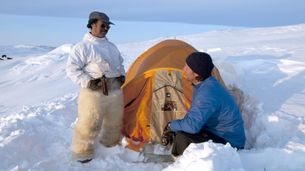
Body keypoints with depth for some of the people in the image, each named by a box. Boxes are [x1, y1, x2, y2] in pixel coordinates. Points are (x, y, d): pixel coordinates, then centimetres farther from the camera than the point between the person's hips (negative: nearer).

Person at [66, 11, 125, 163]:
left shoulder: (112, 46, 13)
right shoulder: (82, 47, -10)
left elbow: (120, 64, 26)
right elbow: (72, 69, -13)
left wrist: (122, 76, 9)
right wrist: (87, 82, -21)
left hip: (115, 90, 7)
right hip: (94, 91, -7)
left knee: (114, 122, 18)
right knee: (89, 124, -3)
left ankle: (111, 146, 40)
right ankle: (83, 152, 17)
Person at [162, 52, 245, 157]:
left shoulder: (207, 93, -29)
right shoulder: (204, 85, 3)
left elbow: (192, 125, -32)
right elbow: (193, 114, 12)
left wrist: (172, 125, -12)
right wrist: (173, 128, 2)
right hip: (217, 133, 9)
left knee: (182, 138, -24)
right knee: (177, 130, 3)